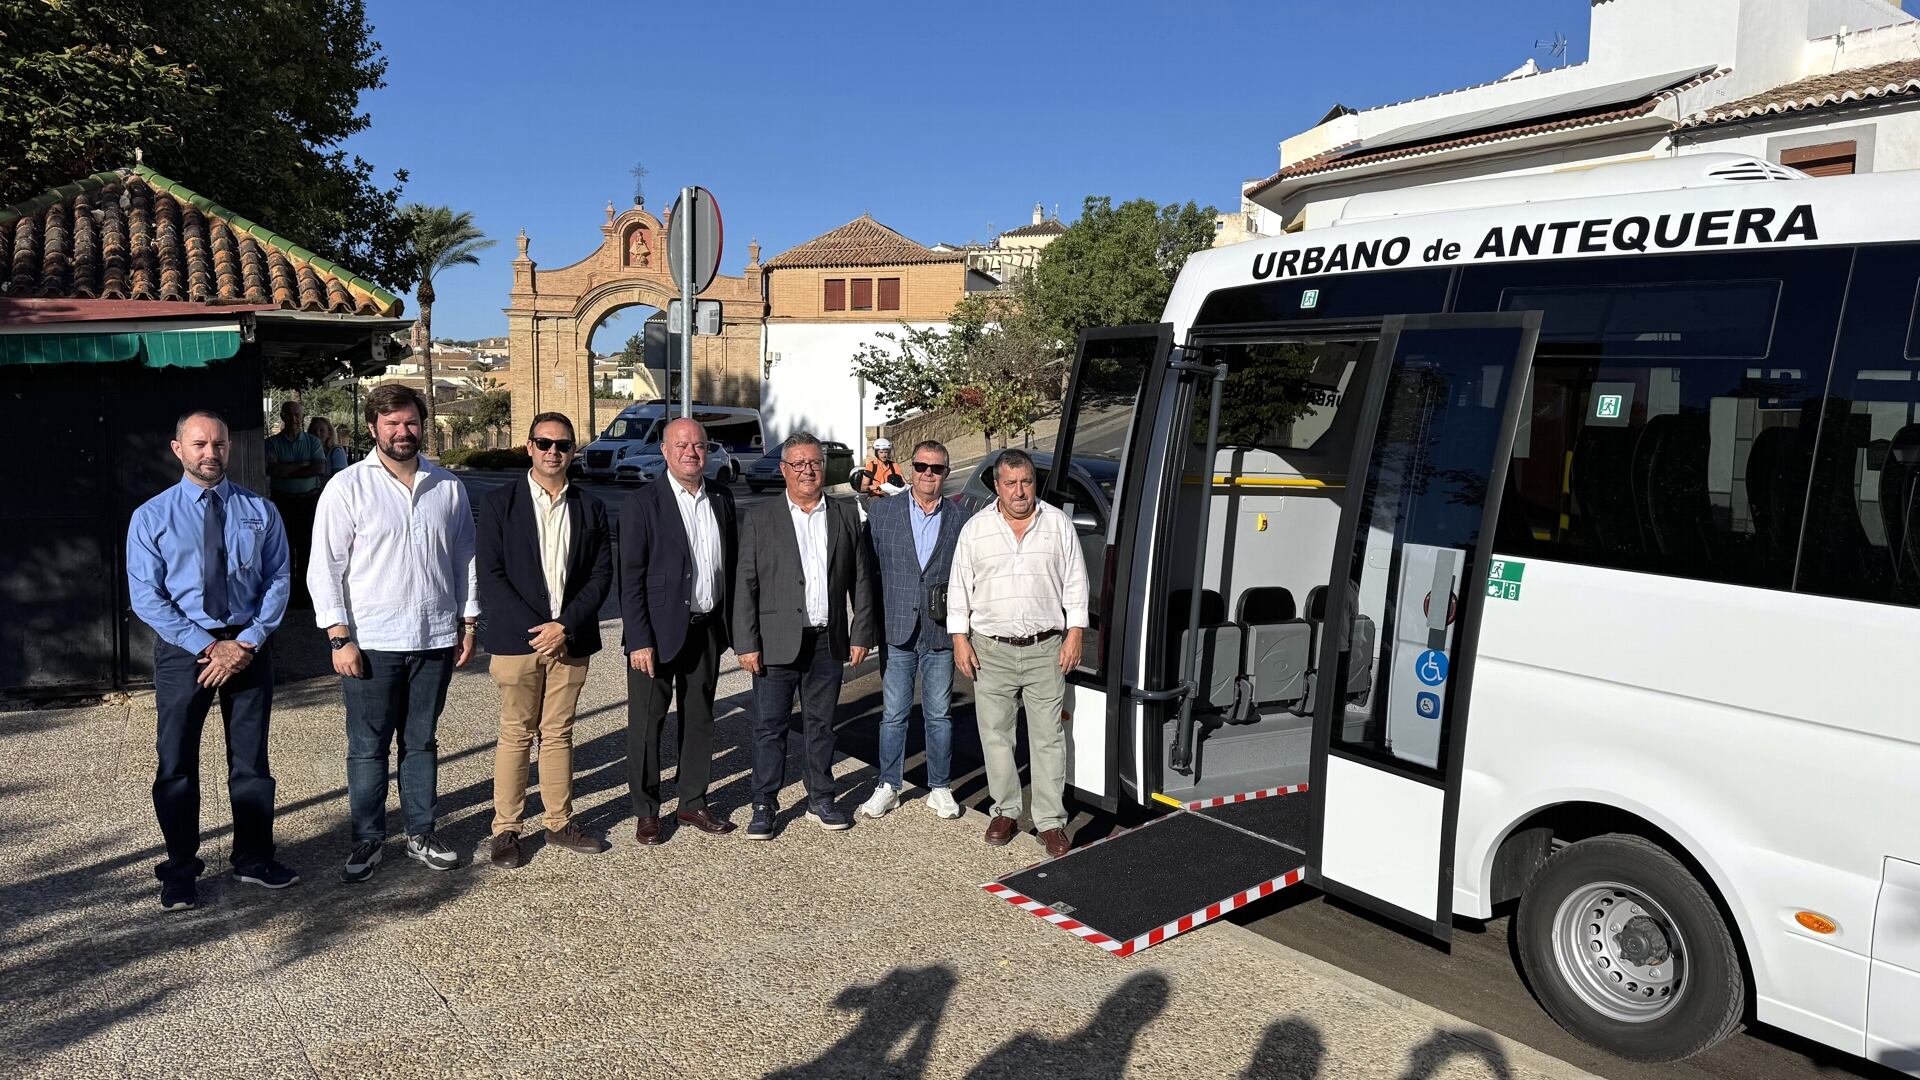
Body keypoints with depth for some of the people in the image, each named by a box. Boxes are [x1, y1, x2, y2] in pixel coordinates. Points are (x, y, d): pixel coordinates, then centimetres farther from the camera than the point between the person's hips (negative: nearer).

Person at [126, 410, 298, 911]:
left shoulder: (260, 511, 1)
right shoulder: (151, 516, -3)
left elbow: (277, 581, -1)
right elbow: (146, 597, -7)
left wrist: (247, 643, -15)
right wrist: (208, 647, -15)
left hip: (249, 645, 1)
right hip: (182, 648, -1)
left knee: (251, 758, 11)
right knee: (177, 762, 8)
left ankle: (253, 858, 27)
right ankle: (180, 869, 24)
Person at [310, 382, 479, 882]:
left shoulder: (448, 487, 6)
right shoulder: (347, 487, -4)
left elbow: (464, 560, 12)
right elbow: (325, 568, -5)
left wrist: (469, 625, 9)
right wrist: (339, 638, -10)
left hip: (435, 639, 3)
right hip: (371, 642, -3)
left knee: (421, 741, 14)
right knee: (368, 746, 5)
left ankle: (421, 832, 25)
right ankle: (368, 838, 19)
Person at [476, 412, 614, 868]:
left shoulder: (591, 509, 8)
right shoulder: (499, 503, 0)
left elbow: (602, 574, 4)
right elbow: (489, 575, -6)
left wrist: (565, 627, -9)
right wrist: (534, 629, -13)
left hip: (569, 639, 3)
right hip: (517, 638, -2)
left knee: (559, 733, 11)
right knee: (516, 735, 4)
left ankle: (560, 822, 21)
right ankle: (505, 829, 14)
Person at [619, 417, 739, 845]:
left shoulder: (722, 498, 6)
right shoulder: (642, 504, -9)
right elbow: (631, 579, -10)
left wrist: (731, 624, 7)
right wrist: (639, 641, -15)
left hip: (707, 629, 5)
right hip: (658, 632, -5)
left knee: (700, 719, 14)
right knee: (647, 722, 5)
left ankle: (693, 803, 28)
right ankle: (646, 812, 19)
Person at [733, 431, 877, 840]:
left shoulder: (846, 517, 7)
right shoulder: (759, 519, 0)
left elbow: (861, 581, 8)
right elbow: (745, 586, -3)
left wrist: (861, 634, 3)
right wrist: (746, 644, -8)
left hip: (827, 642, 2)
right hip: (777, 643, -2)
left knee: (821, 725, 13)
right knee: (769, 727, 4)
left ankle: (821, 801, 25)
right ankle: (764, 806, 17)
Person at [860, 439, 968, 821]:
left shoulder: (959, 520, 4)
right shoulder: (882, 512, 2)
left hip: (941, 634, 0)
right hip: (897, 632, 0)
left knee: (938, 716, 10)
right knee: (893, 715, 7)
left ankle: (939, 788, 22)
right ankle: (888, 787, 21)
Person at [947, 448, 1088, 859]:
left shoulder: (1058, 524, 4)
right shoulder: (975, 528, 4)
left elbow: (1075, 583, 5)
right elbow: (959, 587, 5)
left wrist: (1074, 635, -2)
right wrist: (960, 639, -1)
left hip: (1046, 649, -1)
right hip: (991, 650, 1)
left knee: (1048, 737, 1)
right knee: (995, 734, 7)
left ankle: (1051, 821, 8)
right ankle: (1006, 812, 21)